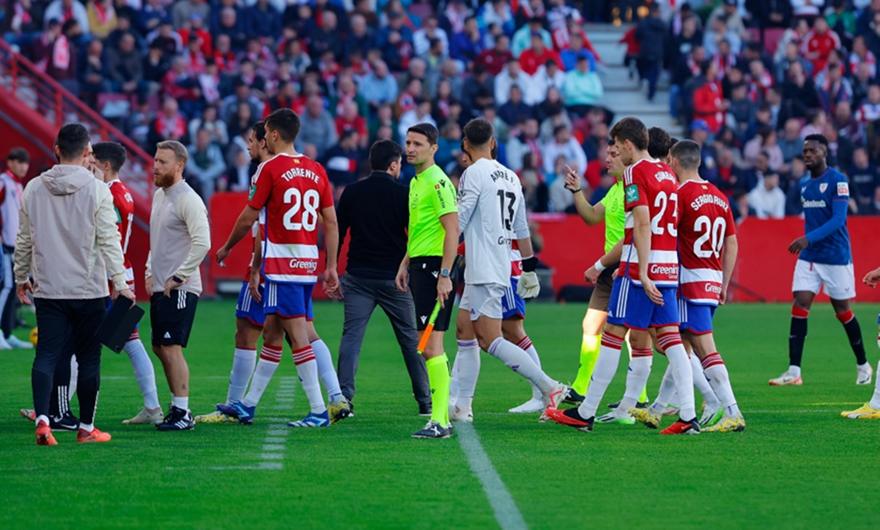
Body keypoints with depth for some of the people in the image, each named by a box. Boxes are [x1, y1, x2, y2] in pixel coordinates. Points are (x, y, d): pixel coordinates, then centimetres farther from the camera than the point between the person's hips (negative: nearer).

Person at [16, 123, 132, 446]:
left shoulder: (34, 189, 4)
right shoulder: (96, 191, -8)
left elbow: (24, 240, 13)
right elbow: (108, 241, -10)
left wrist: (21, 277, 25)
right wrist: (120, 282, -5)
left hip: (48, 289, 3)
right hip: (89, 290, -3)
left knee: (46, 355, -1)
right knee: (89, 358, 7)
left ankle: (42, 418, -20)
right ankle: (86, 428, 14)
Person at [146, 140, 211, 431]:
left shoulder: (188, 200, -14)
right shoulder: (159, 195, 15)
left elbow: (202, 243, -23)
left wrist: (178, 278, -19)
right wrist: (150, 272, 16)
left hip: (179, 289, -10)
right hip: (159, 287, 10)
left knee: (171, 347, -10)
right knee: (160, 348, 12)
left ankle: (182, 414, -6)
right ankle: (178, 407, 20)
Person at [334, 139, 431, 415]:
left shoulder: (352, 191, 3)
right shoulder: (403, 193, -4)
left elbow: (337, 232, 4)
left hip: (358, 276, 1)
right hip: (393, 277, -1)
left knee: (351, 336, -2)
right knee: (410, 338, 10)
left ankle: (343, 397, -16)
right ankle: (425, 401, 14)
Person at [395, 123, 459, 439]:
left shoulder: (437, 182, -13)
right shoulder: (416, 182, 18)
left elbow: (452, 230, -18)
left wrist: (444, 275, -23)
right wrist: (405, 264, 22)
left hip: (434, 267, -10)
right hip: (419, 265, 10)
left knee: (431, 345, -13)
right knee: (430, 347, 10)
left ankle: (438, 421, -14)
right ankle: (442, 416, 14)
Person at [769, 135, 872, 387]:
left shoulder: (838, 180, -12)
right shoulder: (804, 184, 10)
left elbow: (838, 219, -20)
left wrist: (809, 239, -29)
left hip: (836, 257, -6)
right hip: (808, 257, 6)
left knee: (843, 311, 4)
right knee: (799, 307, -7)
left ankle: (863, 366, 23)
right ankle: (794, 371, -9)